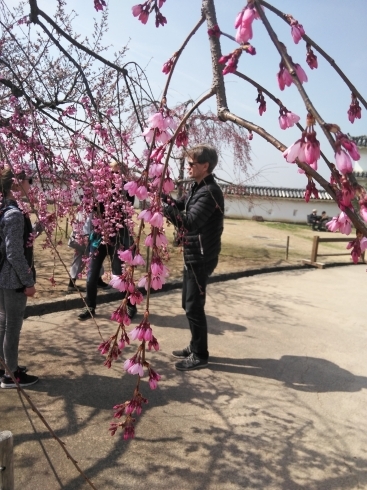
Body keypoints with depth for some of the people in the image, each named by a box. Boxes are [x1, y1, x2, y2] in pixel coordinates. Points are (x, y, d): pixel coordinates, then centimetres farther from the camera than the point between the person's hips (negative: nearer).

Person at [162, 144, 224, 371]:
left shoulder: (210, 192, -20)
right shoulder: (198, 188, 11)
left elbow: (188, 223, -28)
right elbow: (181, 206, 19)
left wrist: (165, 203, -25)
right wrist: (163, 195, 1)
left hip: (201, 257, -10)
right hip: (193, 255, 10)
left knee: (194, 306, -2)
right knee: (189, 304, 17)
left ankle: (200, 355, 12)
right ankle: (195, 347, 31)